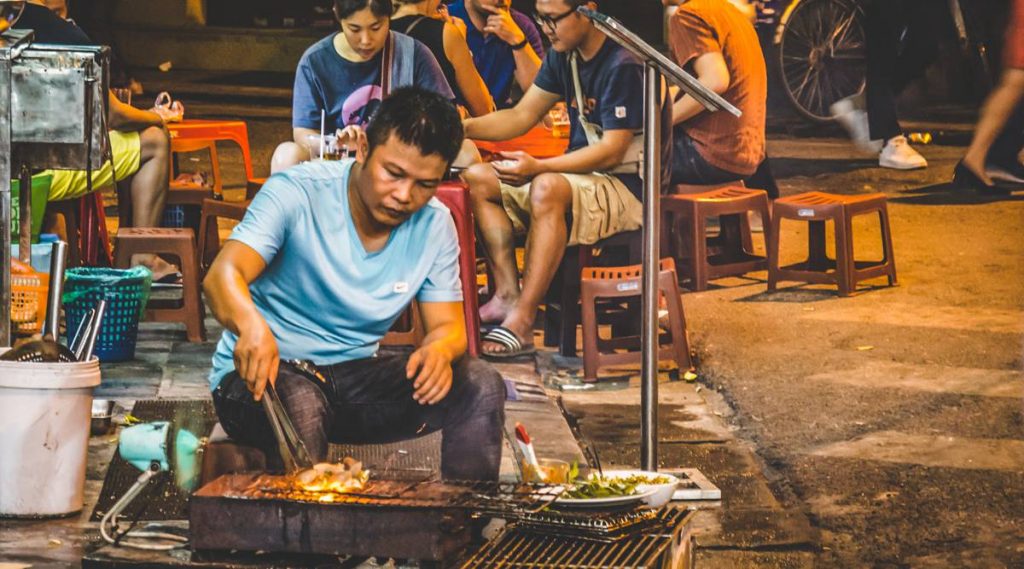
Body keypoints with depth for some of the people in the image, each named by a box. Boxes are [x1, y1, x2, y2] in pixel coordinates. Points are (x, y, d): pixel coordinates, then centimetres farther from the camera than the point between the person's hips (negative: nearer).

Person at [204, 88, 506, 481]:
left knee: (481, 385, -16)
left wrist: (440, 349, -26)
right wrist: (251, 325, -52)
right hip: (267, 373, -5)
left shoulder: (434, 226, 1)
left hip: (354, 375, 5)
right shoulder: (297, 193, -15)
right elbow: (222, 275, -27)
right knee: (301, 405, -40)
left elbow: (448, 325, 2)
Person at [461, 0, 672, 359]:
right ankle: (507, 295, -14)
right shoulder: (564, 56, 8)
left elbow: (612, 151, -24)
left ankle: (522, 322, -37)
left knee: (547, 188, -38)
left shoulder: (624, 66, -19)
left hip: (629, 187, -10)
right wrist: (463, 128, -6)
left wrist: (538, 167, -33)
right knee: (477, 180, -1)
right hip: (582, 177, 10)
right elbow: (521, 117, 12)